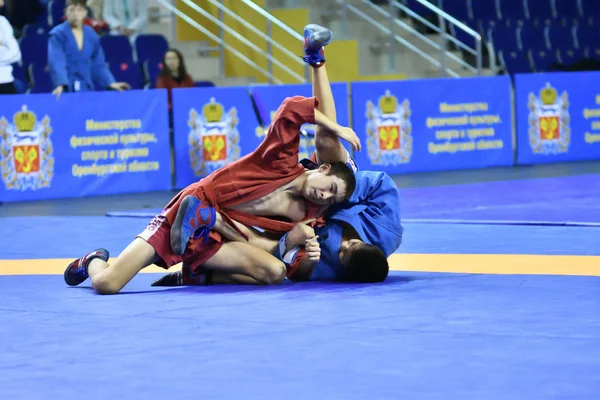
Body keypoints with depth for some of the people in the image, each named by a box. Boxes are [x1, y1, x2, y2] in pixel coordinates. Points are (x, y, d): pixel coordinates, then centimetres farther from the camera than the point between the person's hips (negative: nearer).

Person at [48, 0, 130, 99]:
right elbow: (57, 61, -19)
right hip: (66, 89, -5)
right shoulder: (58, 34, -7)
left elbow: (98, 64, 16)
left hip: (86, 88, 5)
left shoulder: (91, 35, 9)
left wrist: (110, 83, 8)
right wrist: (60, 84, -32)